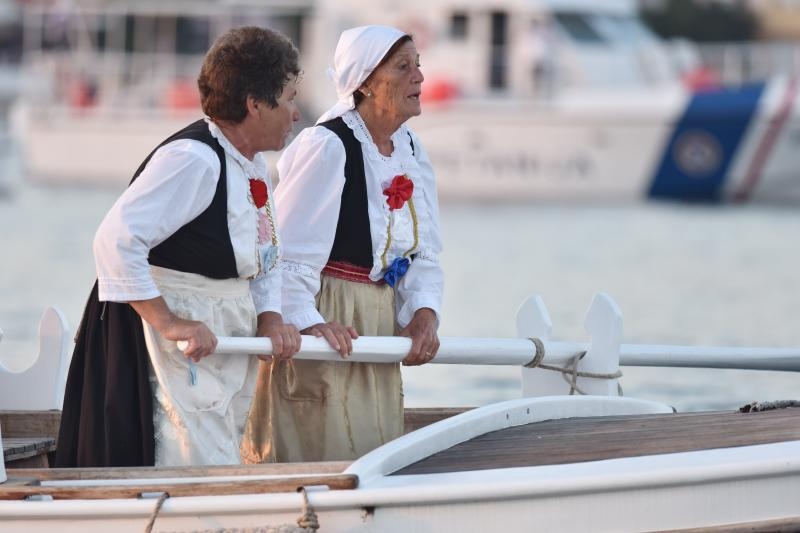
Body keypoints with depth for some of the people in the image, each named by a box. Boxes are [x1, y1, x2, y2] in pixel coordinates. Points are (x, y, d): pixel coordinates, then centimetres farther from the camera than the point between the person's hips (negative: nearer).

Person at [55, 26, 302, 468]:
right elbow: (116, 239, -28)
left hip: (227, 335, 10)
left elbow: (264, 260, 21)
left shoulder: (252, 165, 10)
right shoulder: (194, 159, -22)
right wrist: (168, 324, -27)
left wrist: (270, 317, 1)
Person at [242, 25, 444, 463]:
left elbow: (423, 254, 12)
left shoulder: (410, 150, 8)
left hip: (378, 324, 8)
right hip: (326, 322, -8)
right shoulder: (326, 147, -18)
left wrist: (424, 310, -5)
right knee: (321, 453, -5)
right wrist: (305, 323, -27)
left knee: (373, 456, 11)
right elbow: (285, 248, -19)